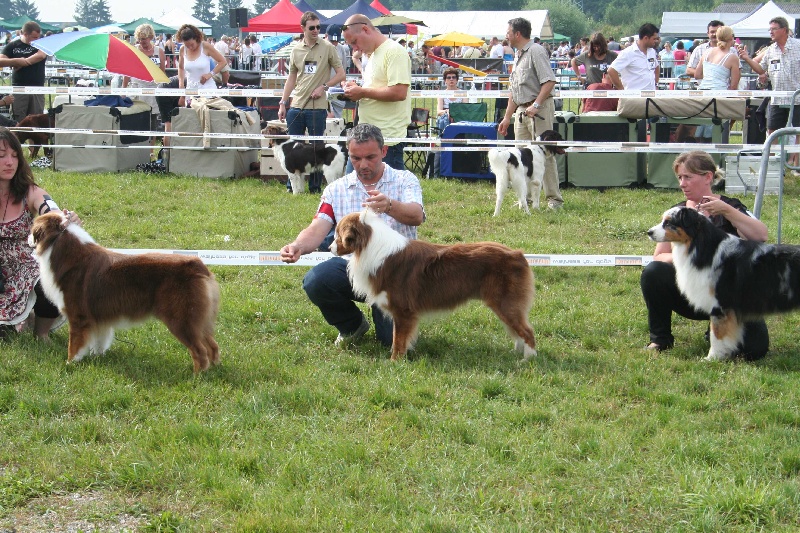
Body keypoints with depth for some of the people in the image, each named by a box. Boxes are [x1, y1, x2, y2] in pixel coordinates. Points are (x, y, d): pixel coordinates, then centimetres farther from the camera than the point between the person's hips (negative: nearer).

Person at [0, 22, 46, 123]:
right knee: (17, 122, -3)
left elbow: (41, 55, -12)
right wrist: (16, 61, -14)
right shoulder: (12, 46, 8)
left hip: (37, 88, 0)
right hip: (18, 87, 0)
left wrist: (23, 62, -8)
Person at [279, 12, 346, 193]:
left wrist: (324, 87, -12)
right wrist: (283, 103, 11)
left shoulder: (328, 48, -2)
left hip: (317, 107, -4)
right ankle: (292, 185, 19)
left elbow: (341, 74, 0)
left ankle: (315, 187, 12)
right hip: (296, 106, 4)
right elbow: (291, 78, 16)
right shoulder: (296, 50, 9)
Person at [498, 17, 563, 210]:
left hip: (540, 109, -9)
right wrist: (507, 117, 21)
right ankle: (526, 198, 15)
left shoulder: (536, 51, -10)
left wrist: (536, 105, -26)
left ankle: (554, 199, -5)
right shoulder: (518, 56, 19)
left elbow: (549, 81, -20)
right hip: (521, 111, 9)